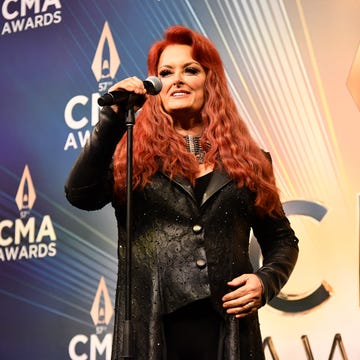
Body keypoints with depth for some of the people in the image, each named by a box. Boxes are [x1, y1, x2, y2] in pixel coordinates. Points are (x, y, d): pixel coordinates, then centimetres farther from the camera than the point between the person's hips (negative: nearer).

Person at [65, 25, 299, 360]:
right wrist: (112, 120, -19)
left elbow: (282, 239, 16)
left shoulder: (247, 158, 10)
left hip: (229, 328, 2)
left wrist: (266, 281, -3)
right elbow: (80, 196, -12)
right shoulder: (135, 153, 5)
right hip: (151, 328, -1)